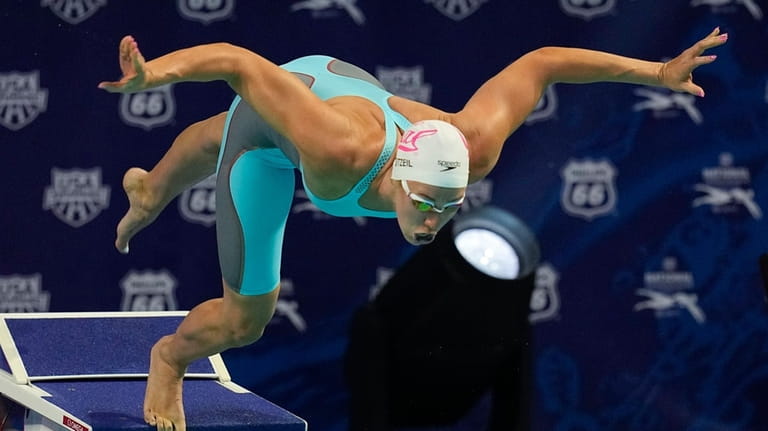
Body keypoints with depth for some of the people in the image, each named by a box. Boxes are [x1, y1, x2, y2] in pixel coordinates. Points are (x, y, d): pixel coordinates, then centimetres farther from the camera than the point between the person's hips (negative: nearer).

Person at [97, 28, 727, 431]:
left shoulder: (471, 151, -41)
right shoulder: (343, 153, -52)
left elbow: (540, 64, -28)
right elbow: (241, 63, -49)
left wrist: (658, 72, -24)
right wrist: (152, 74, -60)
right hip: (268, 120, -5)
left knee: (220, 140, 40)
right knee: (244, 318, 1)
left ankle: (151, 191, 75)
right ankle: (171, 357, 38)